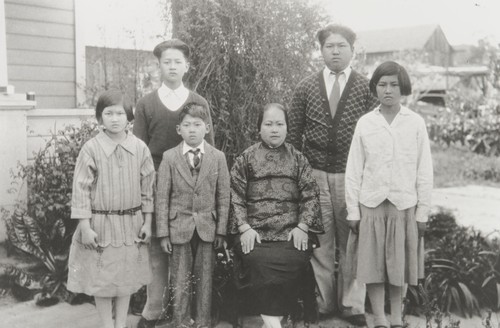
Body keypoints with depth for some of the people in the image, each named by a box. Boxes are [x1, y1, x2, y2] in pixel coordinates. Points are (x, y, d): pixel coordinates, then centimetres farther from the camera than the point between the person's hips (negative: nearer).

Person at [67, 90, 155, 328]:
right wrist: (85, 227, -12)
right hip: (101, 224, -2)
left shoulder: (140, 148, -3)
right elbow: (81, 190, -9)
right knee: (102, 279, 9)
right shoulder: (91, 149, -11)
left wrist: (147, 222, 3)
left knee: (126, 277, 14)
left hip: (131, 224, 3)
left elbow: (148, 187, 3)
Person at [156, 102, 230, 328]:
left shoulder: (218, 157, 0)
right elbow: (162, 198, -2)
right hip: (179, 227, -1)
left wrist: (221, 230, -1)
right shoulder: (169, 158, -2)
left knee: (204, 281, 10)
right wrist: (163, 232, -5)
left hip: (207, 228, 1)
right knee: (180, 282, 7)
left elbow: (223, 197, 2)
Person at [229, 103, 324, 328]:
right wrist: (244, 227, -8)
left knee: (292, 260, -29)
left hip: (291, 232, 1)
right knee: (259, 260, -31)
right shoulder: (246, 159, 12)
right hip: (254, 232, -1)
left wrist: (302, 227, -6)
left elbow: (310, 195, 8)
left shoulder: (297, 159, 15)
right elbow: (235, 196, 5)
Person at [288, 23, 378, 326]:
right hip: (314, 174, 1)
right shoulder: (306, 88, 7)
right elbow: (294, 135, 9)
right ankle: (322, 303, 19)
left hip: (353, 175, -1)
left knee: (352, 241, 4)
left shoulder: (366, 88, 2)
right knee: (320, 242, 5)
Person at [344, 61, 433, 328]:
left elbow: (424, 172, 1)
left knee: (399, 266, 10)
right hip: (371, 205, 0)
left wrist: (423, 212, 0)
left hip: (404, 206, 0)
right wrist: (352, 211, -1)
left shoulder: (416, 123, -1)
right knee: (373, 267, 5)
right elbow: (353, 171, 1)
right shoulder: (364, 123, 0)